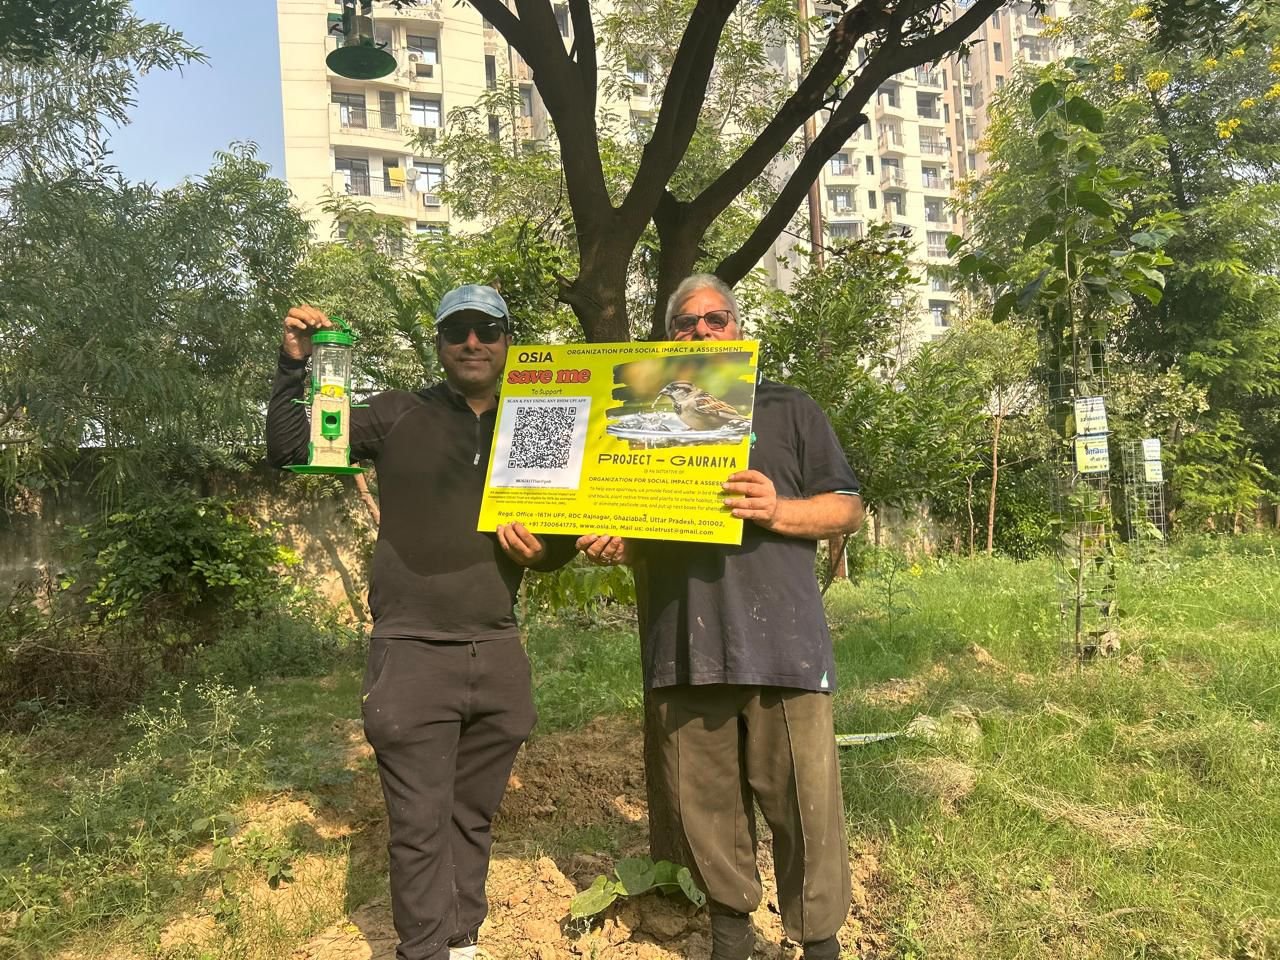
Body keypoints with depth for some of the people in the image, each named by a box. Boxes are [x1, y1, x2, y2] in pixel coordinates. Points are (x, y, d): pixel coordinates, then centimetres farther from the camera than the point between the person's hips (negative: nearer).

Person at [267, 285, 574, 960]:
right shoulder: (398, 416, 2)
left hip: (497, 656, 3)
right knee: (419, 826, 1)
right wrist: (296, 364, -10)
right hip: (413, 653, -3)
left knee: (473, 817, 14)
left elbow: (562, 531, 18)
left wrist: (544, 551, -5)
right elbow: (288, 449, 2)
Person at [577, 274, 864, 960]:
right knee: (703, 801, 8)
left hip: (778, 638, -2)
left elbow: (847, 510, 7)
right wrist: (611, 547, -1)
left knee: (804, 800, -2)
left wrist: (778, 510, -12)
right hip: (684, 643, 3)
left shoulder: (788, 408, 12)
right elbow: (634, 533, 23)